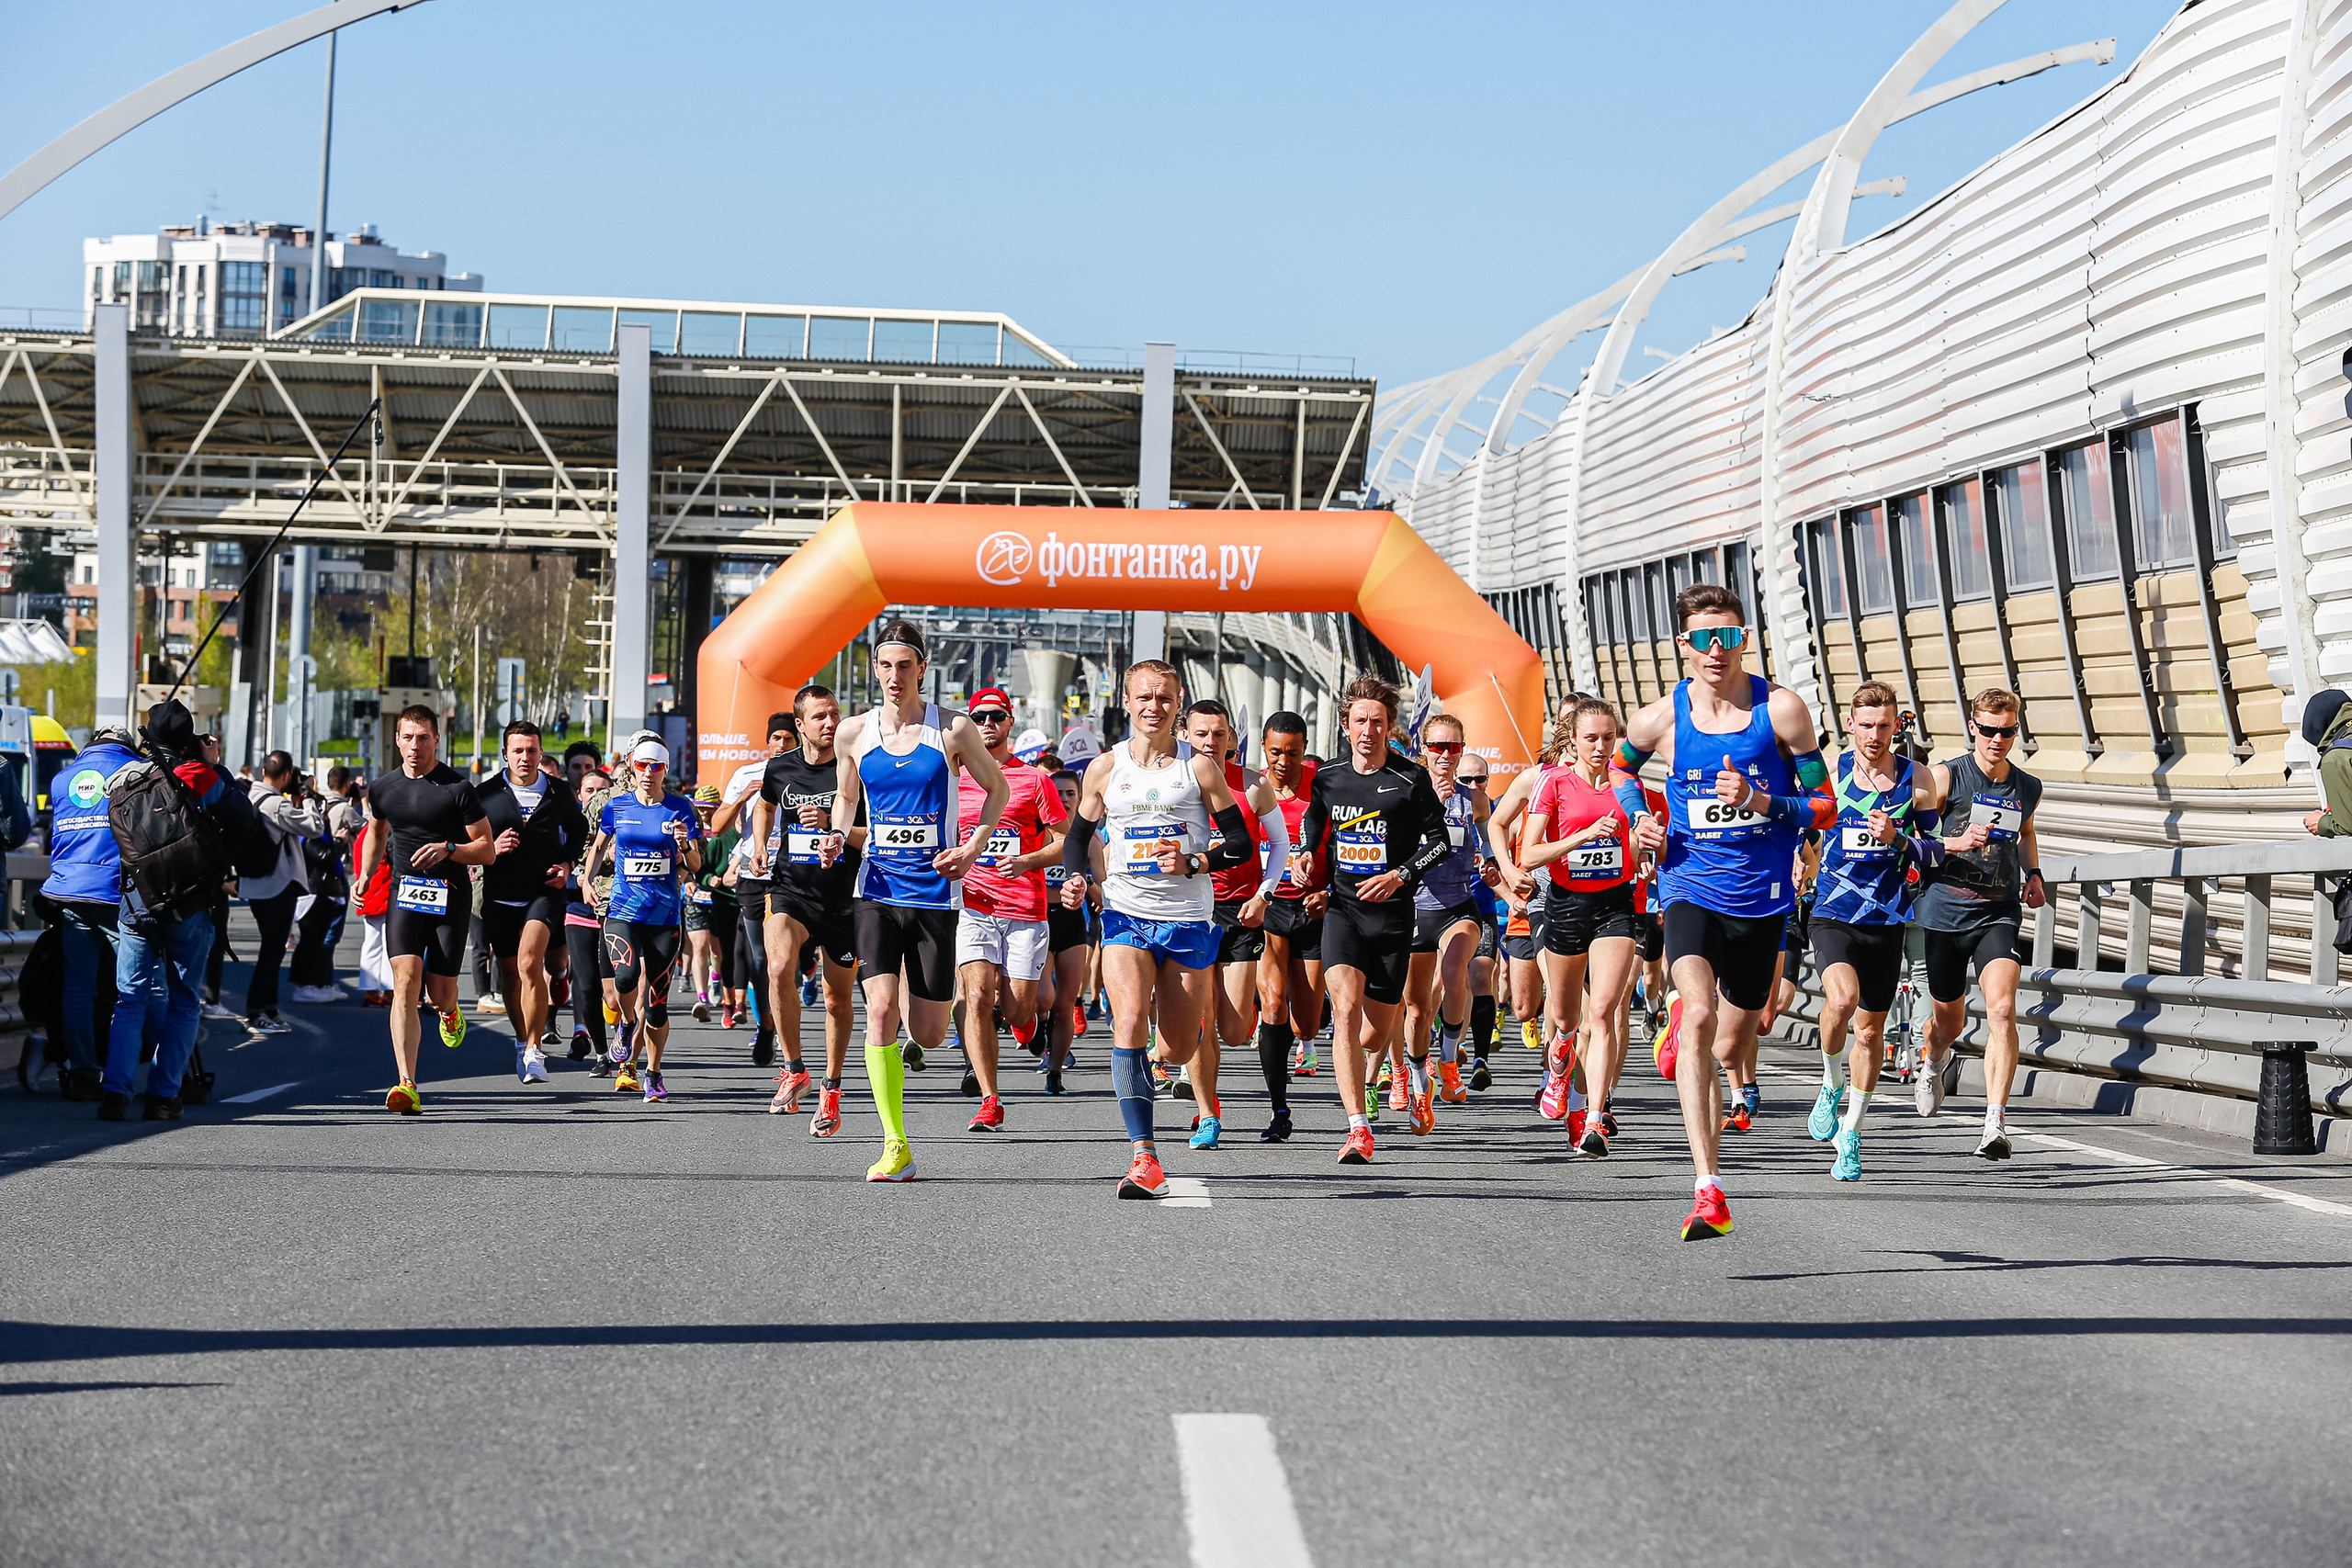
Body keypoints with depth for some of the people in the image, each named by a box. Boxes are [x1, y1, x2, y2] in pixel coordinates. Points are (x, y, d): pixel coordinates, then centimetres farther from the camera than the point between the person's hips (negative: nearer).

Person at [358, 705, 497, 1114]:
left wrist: (447, 849, -19)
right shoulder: (382, 789, 7)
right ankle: (407, 1086, -23)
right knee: (405, 982, -16)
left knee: (438, 994, 2)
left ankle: (449, 1011, 45)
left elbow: (487, 850, -3)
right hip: (404, 895, 2)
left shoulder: (458, 788, -4)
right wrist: (365, 874, 15)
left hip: (451, 898, -2)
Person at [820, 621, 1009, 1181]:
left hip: (934, 891, -1)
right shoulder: (853, 733, 3)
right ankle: (896, 1146, -12)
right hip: (876, 889, 1)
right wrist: (836, 837, -2)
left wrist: (974, 848, -4)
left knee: (929, 1035, 2)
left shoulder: (953, 730, -3)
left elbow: (997, 788, 9)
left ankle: (917, 1000, 42)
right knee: (880, 1010, -17)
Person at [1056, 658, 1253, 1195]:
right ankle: (1143, 1156, -23)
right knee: (1129, 1025, -21)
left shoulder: (1199, 767, 1)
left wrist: (1192, 862, -14)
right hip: (1125, 914, 0)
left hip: (1188, 919, 0)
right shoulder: (1105, 768, 5)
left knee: (1178, 1050, 6)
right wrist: (1076, 878, -4)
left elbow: (1241, 843, 3)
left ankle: (1147, 1061, 45)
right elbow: (1078, 835, 17)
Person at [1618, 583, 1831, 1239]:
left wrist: (1761, 801, -19)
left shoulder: (1781, 709, -7)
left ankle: (1680, 1034, 54)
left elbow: (1824, 808, -1)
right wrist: (1643, 821, 1)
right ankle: (1707, 1188, -29)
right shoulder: (1661, 718, -3)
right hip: (1691, 887, -1)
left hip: (1762, 895, 2)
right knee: (1701, 1016, -26)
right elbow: (1621, 766, 20)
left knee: (1730, 1044, 14)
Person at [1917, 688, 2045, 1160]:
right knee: (1949, 1021, 13)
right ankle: (1932, 1064, 51)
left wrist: (2033, 874, 13)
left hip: (1999, 913, 1)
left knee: (2002, 1009, -21)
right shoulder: (1945, 777, -5)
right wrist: (1956, 843, -21)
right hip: (1945, 911, -1)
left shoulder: (2028, 788, 7)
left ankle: (1995, 1123, -25)